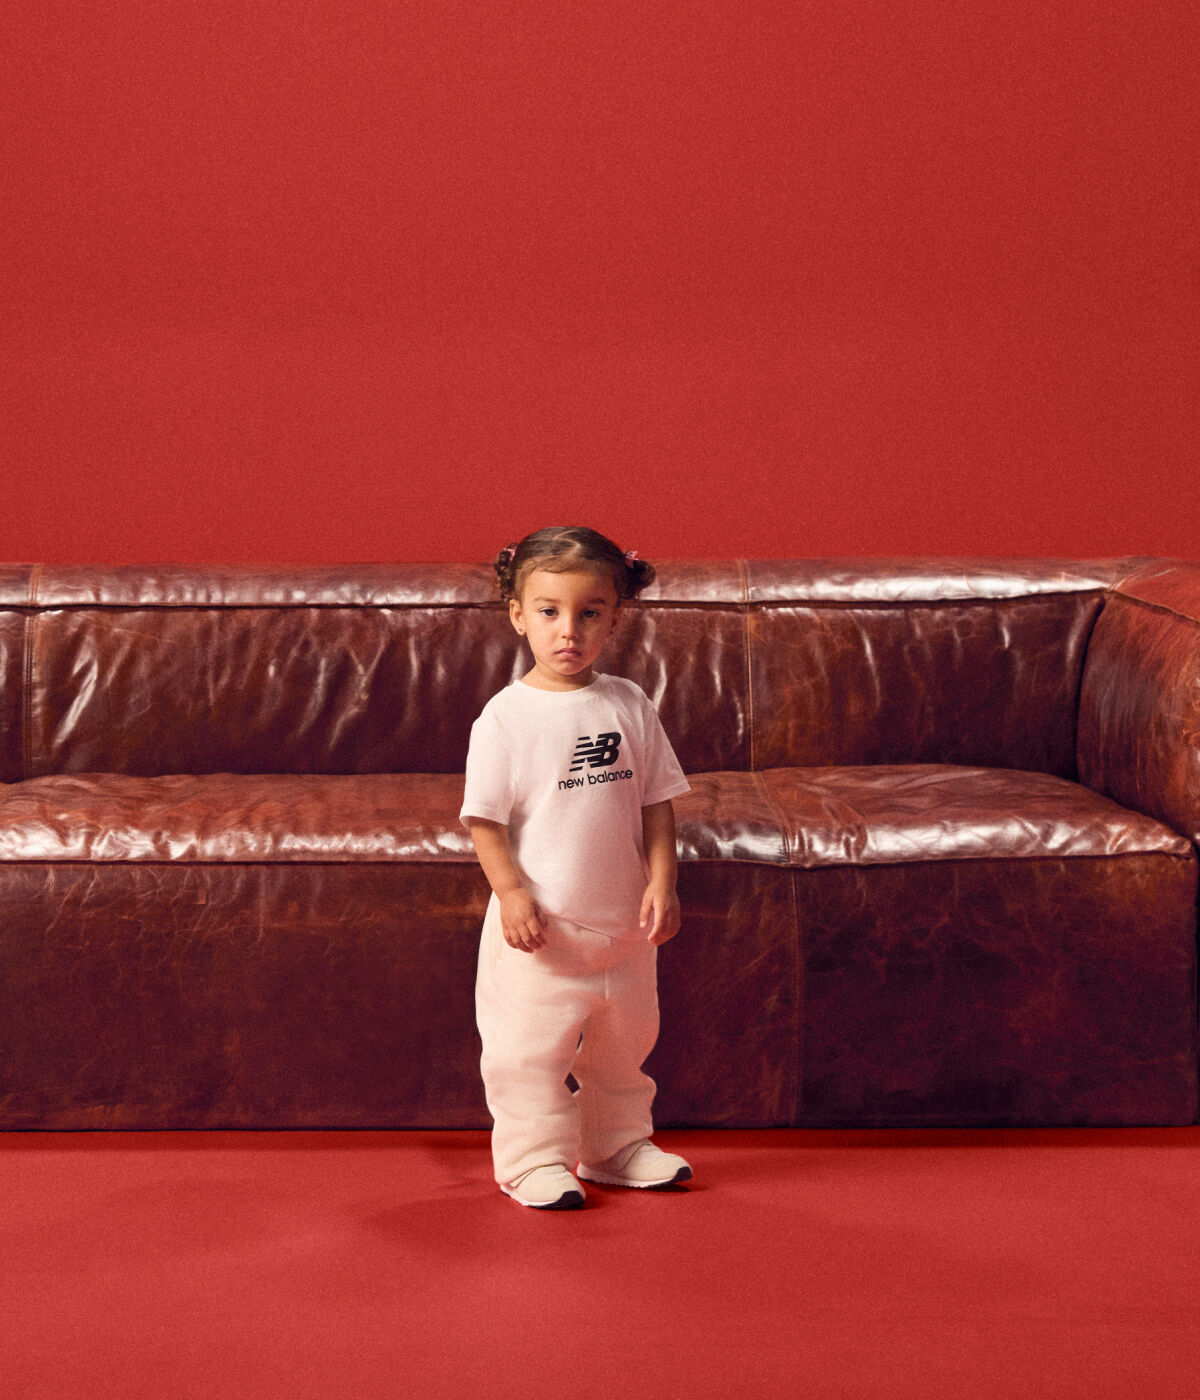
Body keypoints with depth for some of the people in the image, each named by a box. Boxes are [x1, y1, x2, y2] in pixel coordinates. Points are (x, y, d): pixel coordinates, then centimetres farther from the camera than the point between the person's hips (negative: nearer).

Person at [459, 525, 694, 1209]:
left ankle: (618, 1145, 35)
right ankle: (535, 1159, 16)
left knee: (624, 1042, 18)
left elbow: (657, 801, 5)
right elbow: (484, 817, -10)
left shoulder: (630, 705, 0)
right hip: (539, 926, -4)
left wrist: (662, 882, -4)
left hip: (623, 922, 5)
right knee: (530, 1049, 0)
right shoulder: (506, 717, -11)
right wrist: (511, 891, -18)